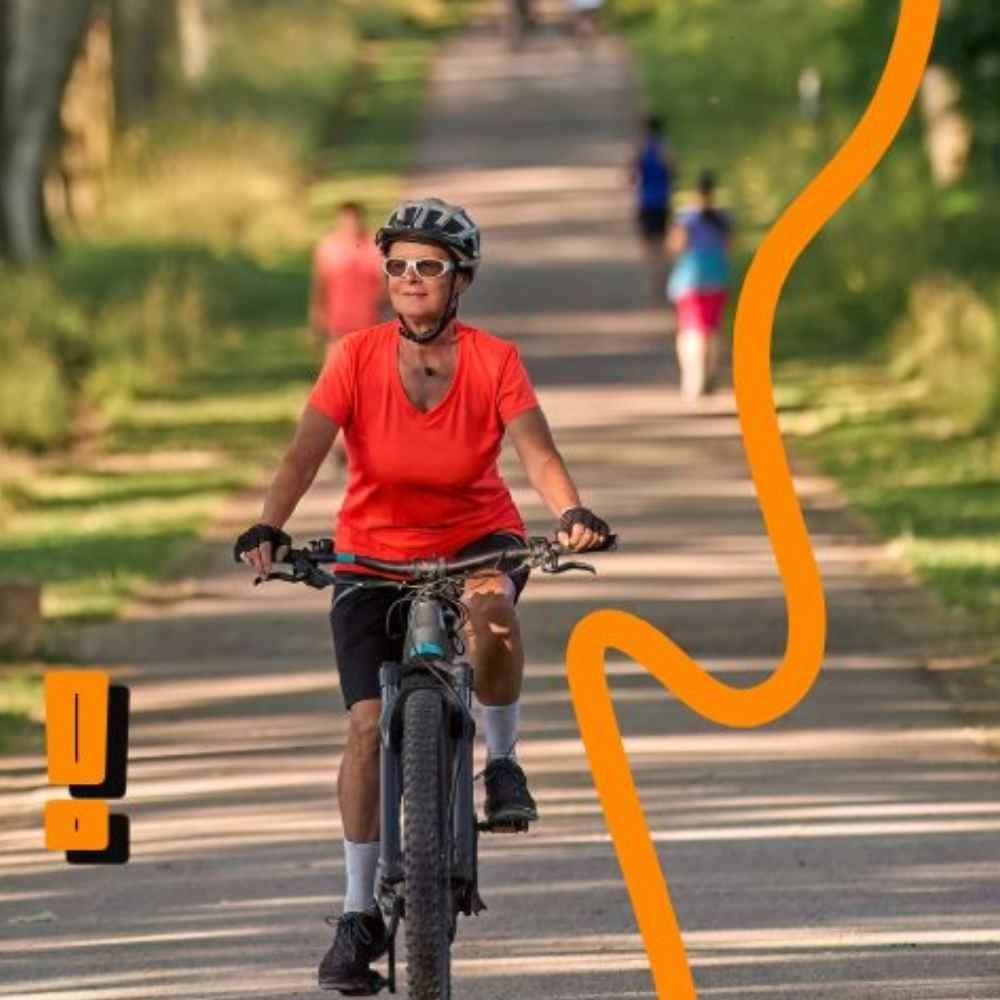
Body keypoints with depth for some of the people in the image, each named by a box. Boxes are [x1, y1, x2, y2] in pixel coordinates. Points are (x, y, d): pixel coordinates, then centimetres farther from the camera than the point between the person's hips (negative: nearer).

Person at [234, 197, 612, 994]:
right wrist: (268, 529, -39)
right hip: (374, 551, 1)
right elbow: (306, 452, -23)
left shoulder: (494, 361, -12)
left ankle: (503, 762, -11)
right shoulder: (358, 358, -14)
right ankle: (360, 913, 0)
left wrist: (571, 514, -43)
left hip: (476, 536, -1)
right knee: (367, 724, -11)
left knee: (490, 606, -37)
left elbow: (536, 450, -23)